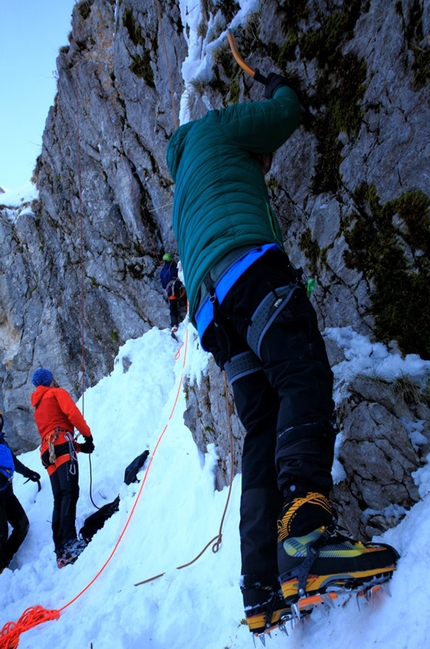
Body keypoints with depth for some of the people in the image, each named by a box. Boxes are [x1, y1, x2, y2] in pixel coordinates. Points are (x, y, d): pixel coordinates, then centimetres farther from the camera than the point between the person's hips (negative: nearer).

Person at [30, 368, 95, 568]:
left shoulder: (37, 407, 34)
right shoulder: (57, 393, 12)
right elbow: (72, 413, -7)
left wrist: (80, 447, 22)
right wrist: (88, 435, 3)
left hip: (48, 452, 8)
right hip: (62, 444, -8)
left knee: (59, 499, 4)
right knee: (70, 491, -20)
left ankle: (61, 551, -1)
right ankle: (70, 541, -35)